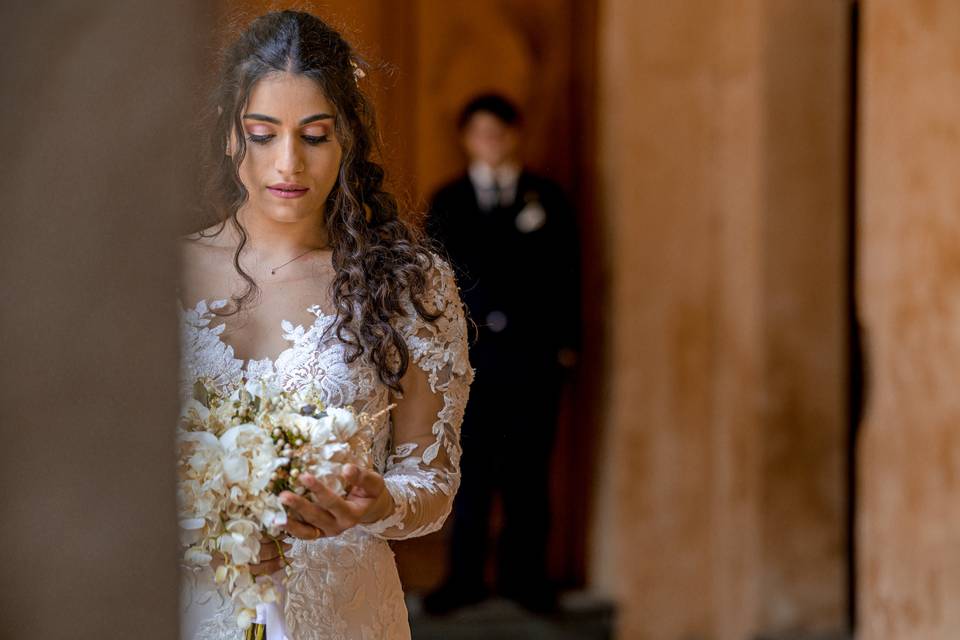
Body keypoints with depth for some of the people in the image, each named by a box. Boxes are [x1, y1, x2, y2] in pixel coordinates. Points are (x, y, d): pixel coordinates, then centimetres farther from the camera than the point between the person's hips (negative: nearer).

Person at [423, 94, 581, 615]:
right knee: (470, 469, 2)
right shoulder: (446, 202, 11)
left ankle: (525, 575, 11)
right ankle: (465, 577, 9)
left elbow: (566, 273, 6)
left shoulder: (546, 198, 9)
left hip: (534, 352, 0)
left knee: (528, 469, 2)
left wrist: (567, 342, -1)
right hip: (467, 350, 1)